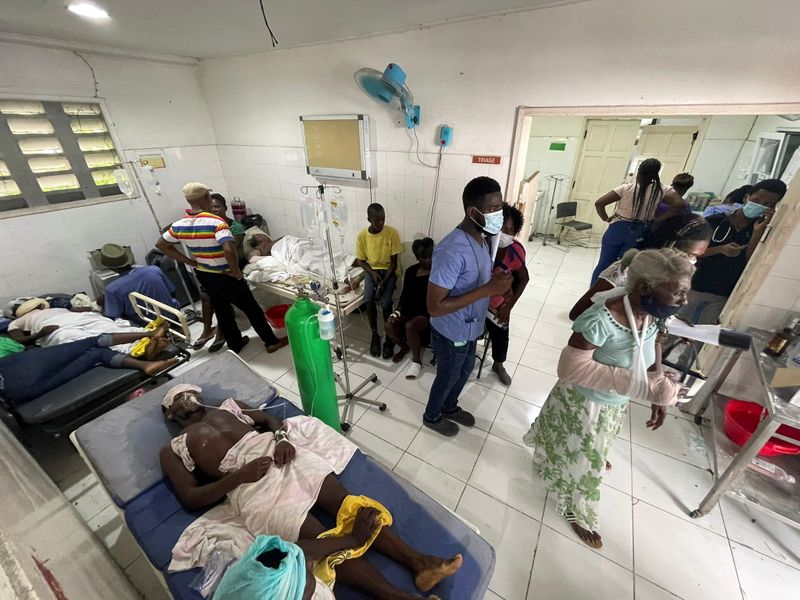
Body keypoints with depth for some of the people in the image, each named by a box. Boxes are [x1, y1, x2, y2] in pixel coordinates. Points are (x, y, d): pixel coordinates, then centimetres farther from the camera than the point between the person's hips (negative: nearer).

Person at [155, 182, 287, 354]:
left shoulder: (179, 225, -2)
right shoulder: (217, 222, -24)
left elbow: (160, 244, 11)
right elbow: (229, 249, -39)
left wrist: (190, 262, 9)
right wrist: (237, 272, -23)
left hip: (202, 275, 7)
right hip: (225, 276, -7)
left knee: (222, 310, 21)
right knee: (251, 308, 7)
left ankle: (235, 345, 36)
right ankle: (272, 342, 20)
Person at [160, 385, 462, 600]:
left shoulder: (227, 406, 27)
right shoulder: (172, 451, 16)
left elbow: (270, 418, 21)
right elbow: (190, 498, 4)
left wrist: (282, 438, -2)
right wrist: (239, 476, -13)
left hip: (280, 455, 4)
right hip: (249, 486, -3)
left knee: (348, 503, -15)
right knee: (325, 543, -20)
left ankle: (416, 561, -14)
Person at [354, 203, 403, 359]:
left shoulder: (392, 232, -12)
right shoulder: (362, 235, -8)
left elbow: (394, 261, -10)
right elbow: (360, 260, 2)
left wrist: (384, 280, -21)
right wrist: (372, 273, -15)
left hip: (389, 270, -1)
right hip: (372, 270, 2)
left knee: (385, 303, -24)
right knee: (369, 300, -23)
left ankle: (389, 338, -3)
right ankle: (375, 335, -1)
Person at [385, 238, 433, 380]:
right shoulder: (411, 271, 5)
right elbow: (405, 295, 7)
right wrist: (398, 312, -8)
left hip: (428, 313, -4)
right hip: (410, 309, 5)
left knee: (410, 326, -33)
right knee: (389, 326, -20)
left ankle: (417, 361, -9)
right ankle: (404, 346, 13)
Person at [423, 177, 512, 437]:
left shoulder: (479, 238, -2)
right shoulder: (451, 251, -33)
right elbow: (435, 307, -33)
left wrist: (497, 285, -1)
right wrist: (488, 290, -35)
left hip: (470, 328, 9)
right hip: (451, 333, -8)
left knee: (465, 371, 28)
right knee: (447, 377, 17)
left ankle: (450, 407, 57)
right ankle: (432, 416, 48)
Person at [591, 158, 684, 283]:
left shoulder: (626, 188, -6)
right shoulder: (661, 191, -2)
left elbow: (599, 203, -11)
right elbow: (680, 204, -12)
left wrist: (607, 219, 1)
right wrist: (657, 220, -6)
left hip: (617, 229, -1)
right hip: (637, 234, 2)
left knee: (603, 264, 9)